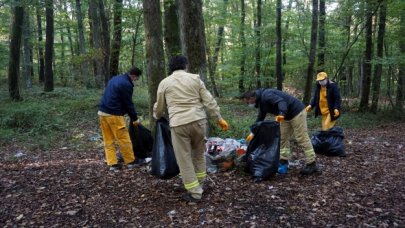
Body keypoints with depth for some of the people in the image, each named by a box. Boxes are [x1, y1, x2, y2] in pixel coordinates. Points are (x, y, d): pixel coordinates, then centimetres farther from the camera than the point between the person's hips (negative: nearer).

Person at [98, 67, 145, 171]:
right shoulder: (126, 84, -13)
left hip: (102, 112, 9)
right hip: (113, 115, -9)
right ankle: (131, 161, 14)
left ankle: (112, 164, 13)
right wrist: (135, 118, 2)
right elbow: (128, 103, -10)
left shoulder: (115, 78, 15)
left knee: (108, 140, 10)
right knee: (124, 139, 3)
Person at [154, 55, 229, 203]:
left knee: (184, 159, 6)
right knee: (199, 153, 21)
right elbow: (208, 100, 3)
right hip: (198, 120, 2)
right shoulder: (195, 78, 8)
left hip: (178, 124, -2)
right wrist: (219, 118, 9)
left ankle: (195, 193, 10)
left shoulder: (164, 83, 9)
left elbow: (159, 107, 18)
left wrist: (157, 117, 39)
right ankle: (199, 184, 34)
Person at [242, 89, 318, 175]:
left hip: (297, 112, -10)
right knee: (282, 138, 11)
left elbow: (281, 102, -36)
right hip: (287, 116, 10)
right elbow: (260, 119, 19)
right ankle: (283, 161, 16)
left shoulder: (266, 95, -21)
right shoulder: (261, 101, 11)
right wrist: (253, 133, 18)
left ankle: (311, 164, -1)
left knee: (302, 139, -7)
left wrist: (281, 114, -53)